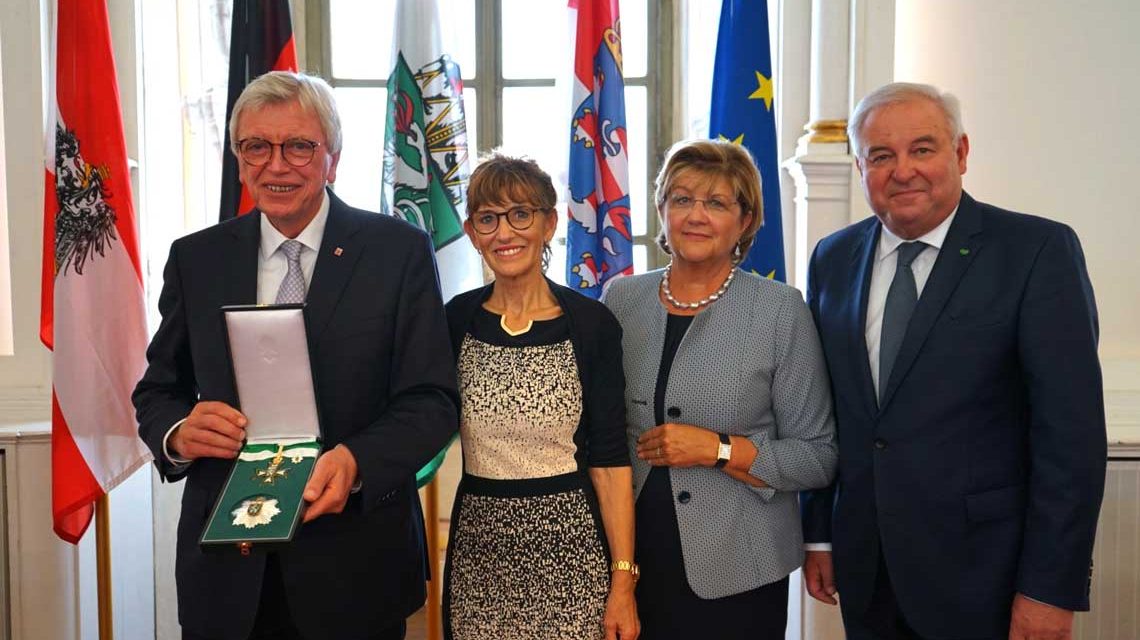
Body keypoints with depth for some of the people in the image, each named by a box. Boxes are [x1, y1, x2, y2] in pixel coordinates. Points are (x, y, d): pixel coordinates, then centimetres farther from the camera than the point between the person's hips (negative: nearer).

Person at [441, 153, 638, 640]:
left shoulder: (591, 324, -6)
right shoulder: (456, 320, 1)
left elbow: (609, 459, -6)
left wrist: (623, 582, -7)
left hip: (569, 544, -2)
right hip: (478, 549, 2)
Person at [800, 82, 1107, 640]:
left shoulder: (1039, 251, -10)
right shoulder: (833, 259, 5)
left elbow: (1071, 429, -12)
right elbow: (822, 412, 8)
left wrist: (1052, 589, -14)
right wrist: (818, 534, 8)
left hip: (983, 578, -4)